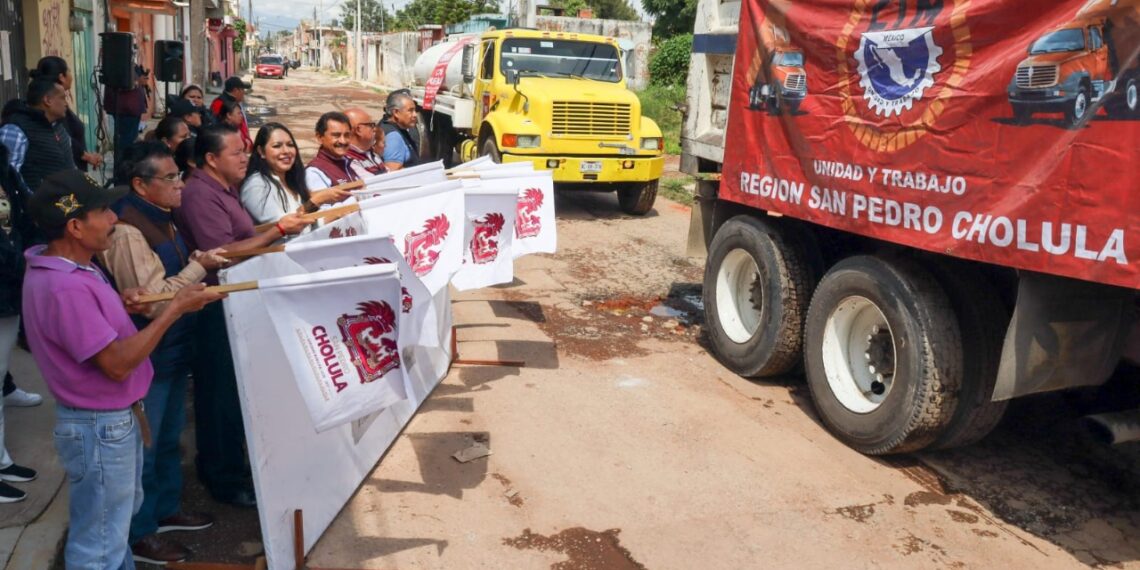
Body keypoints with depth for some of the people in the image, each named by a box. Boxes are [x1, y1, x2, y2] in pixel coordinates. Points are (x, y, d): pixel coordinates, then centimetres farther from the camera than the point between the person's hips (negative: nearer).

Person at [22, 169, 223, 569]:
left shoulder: (70, 267, 3)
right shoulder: (64, 288, -29)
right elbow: (117, 363, -26)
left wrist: (123, 304, 2)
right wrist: (174, 310, -23)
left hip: (116, 416, 11)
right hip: (100, 427, -10)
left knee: (121, 514, 29)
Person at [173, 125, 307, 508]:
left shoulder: (221, 190, 14)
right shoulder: (199, 195, -19)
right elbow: (223, 254, -25)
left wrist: (280, 227, 7)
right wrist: (277, 231, -24)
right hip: (217, 308, -10)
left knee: (231, 390, 18)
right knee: (224, 394, 0)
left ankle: (217, 465, 32)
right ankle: (225, 480, 13)